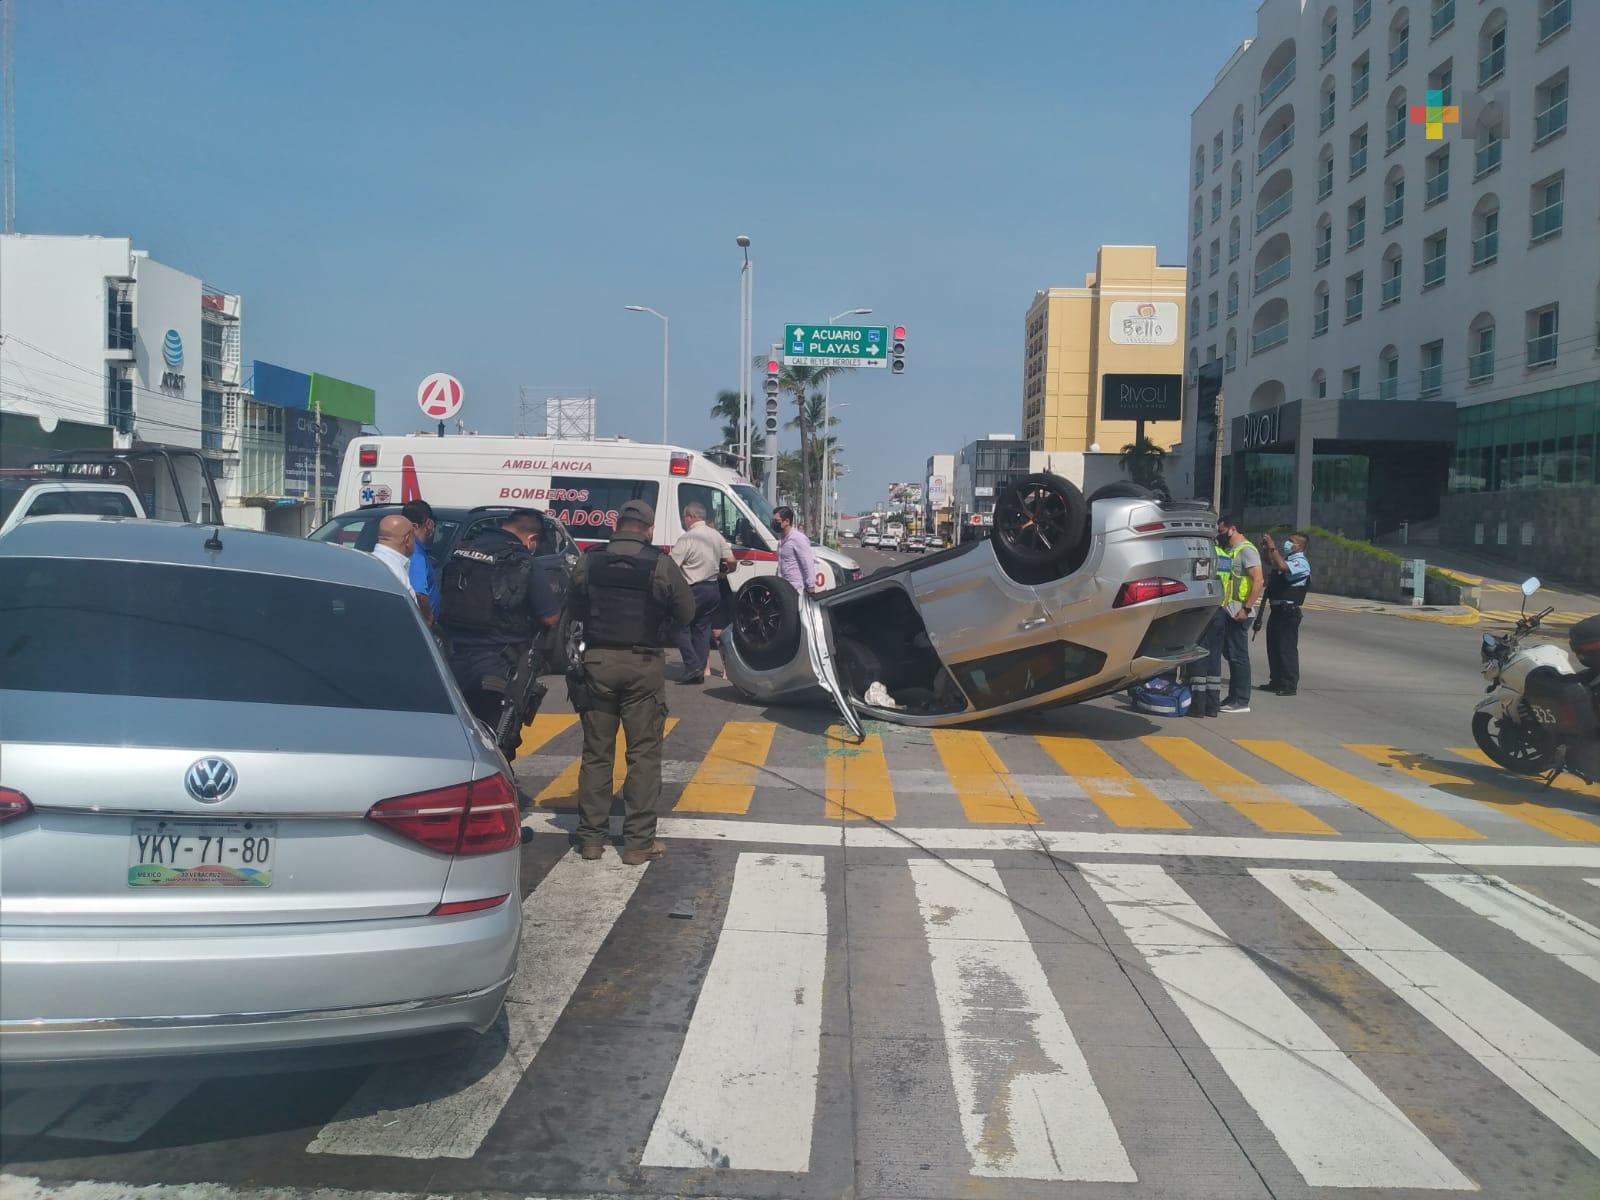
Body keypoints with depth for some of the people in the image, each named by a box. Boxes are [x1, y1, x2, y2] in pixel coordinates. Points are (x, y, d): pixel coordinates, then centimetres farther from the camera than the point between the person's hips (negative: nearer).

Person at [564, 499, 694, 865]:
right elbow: (686, 612, -1)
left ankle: (591, 837, 17)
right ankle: (638, 841, 7)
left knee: (596, 752, 12)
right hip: (643, 666, -2)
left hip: (597, 662, 3)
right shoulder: (661, 565, -9)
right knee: (644, 754, 5)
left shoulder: (588, 561, -1)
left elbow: (573, 611, 9)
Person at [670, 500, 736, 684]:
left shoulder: (687, 539, -14)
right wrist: (722, 573, 27)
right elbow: (732, 561, 10)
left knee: (681, 626, 4)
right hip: (713, 589, 7)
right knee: (702, 628, 12)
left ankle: (693, 666, -7)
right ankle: (700, 672, 12)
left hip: (694, 591, -7)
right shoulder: (716, 535, 9)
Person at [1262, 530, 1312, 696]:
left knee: (1287, 648, -8)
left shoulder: (1301, 562, -12)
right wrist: (1268, 548, 17)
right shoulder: (1286, 558, 16)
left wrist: (1273, 548, -23)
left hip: (1289, 612, -10)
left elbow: (1282, 567, -30)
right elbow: (1270, 562, 35)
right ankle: (1276, 681, 23)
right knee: (1273, 646, 14)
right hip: (1276, 609, 10)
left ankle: (1290, 685, -4)